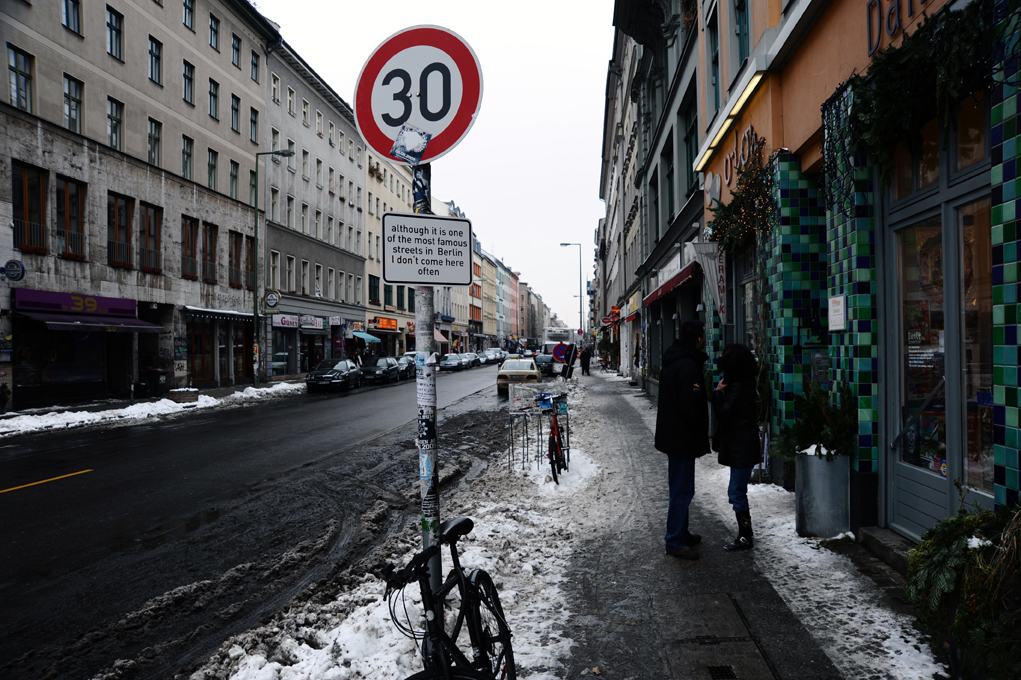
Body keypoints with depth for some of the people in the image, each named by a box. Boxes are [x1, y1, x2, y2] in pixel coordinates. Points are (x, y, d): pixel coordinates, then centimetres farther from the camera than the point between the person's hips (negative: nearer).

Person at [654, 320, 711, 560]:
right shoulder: (688, 366, -21)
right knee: (682, 490, -3)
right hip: (683, 438, -11)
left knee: (680, 488, 19)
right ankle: (675, 542, 4)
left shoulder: (671, 362, 12)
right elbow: (690, 407, -24)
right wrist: (702, 438, -14)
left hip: (672, 435, 11)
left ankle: (681, 533, 31)